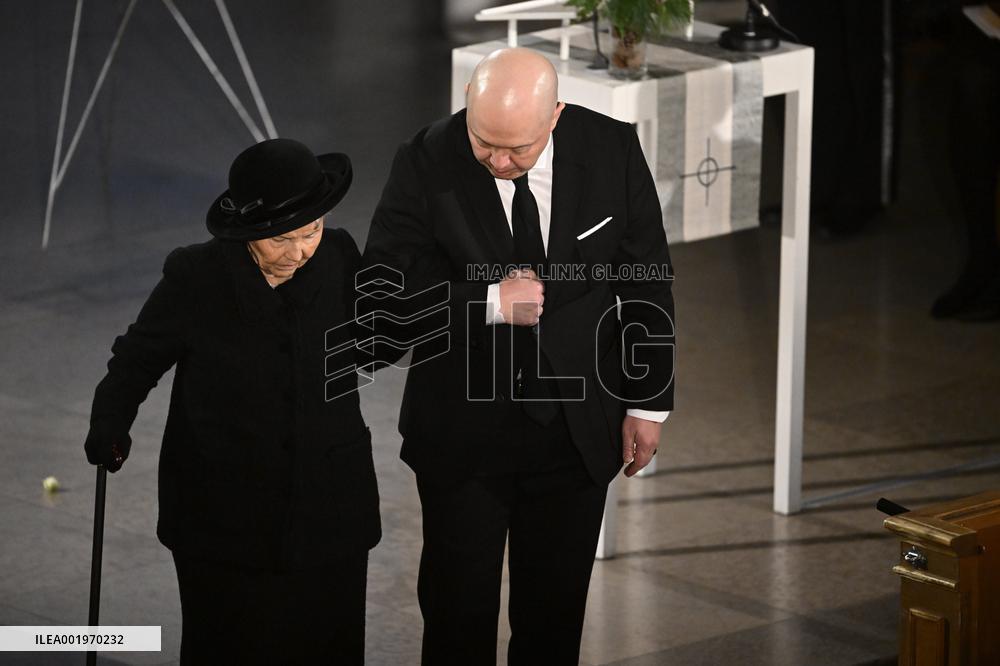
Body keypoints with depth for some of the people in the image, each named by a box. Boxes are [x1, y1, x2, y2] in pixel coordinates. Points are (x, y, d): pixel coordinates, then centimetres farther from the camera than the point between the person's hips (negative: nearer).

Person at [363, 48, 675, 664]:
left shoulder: (613, 150, -9)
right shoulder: (426, 165, -15)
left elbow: (647, 280, 0)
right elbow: (385, 298, -14)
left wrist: (650, 402, 3)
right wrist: (488, 302, -26)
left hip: (579, 429, 2)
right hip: (463, 433, -2)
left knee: (556, 616, 13)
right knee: (459, 616, 6)